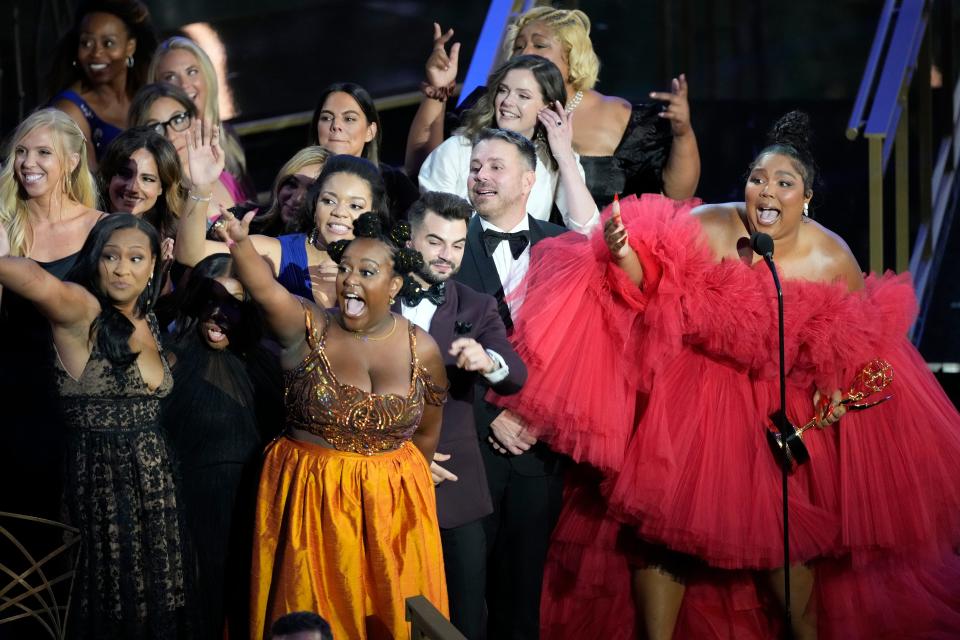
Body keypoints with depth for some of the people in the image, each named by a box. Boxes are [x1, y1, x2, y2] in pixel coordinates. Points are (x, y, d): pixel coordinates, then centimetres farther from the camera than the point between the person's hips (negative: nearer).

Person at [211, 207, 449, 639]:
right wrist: (240, 244, -48)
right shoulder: (309, 328, -9)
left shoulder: (422, 349, -3)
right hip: (309, 500, -2)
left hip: (390, 505, 2)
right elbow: (265, 290, -29)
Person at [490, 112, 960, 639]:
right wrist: (624, 253, -38)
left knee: (781, 531, 3)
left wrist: (838, 384, -7)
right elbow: (648, 289, -18)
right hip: (692, 398, -1)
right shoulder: (709, 229, -14)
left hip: (780, 411, 1)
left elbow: (857, 336, 9)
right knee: (665, 519, -2)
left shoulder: (833, 259, -6)